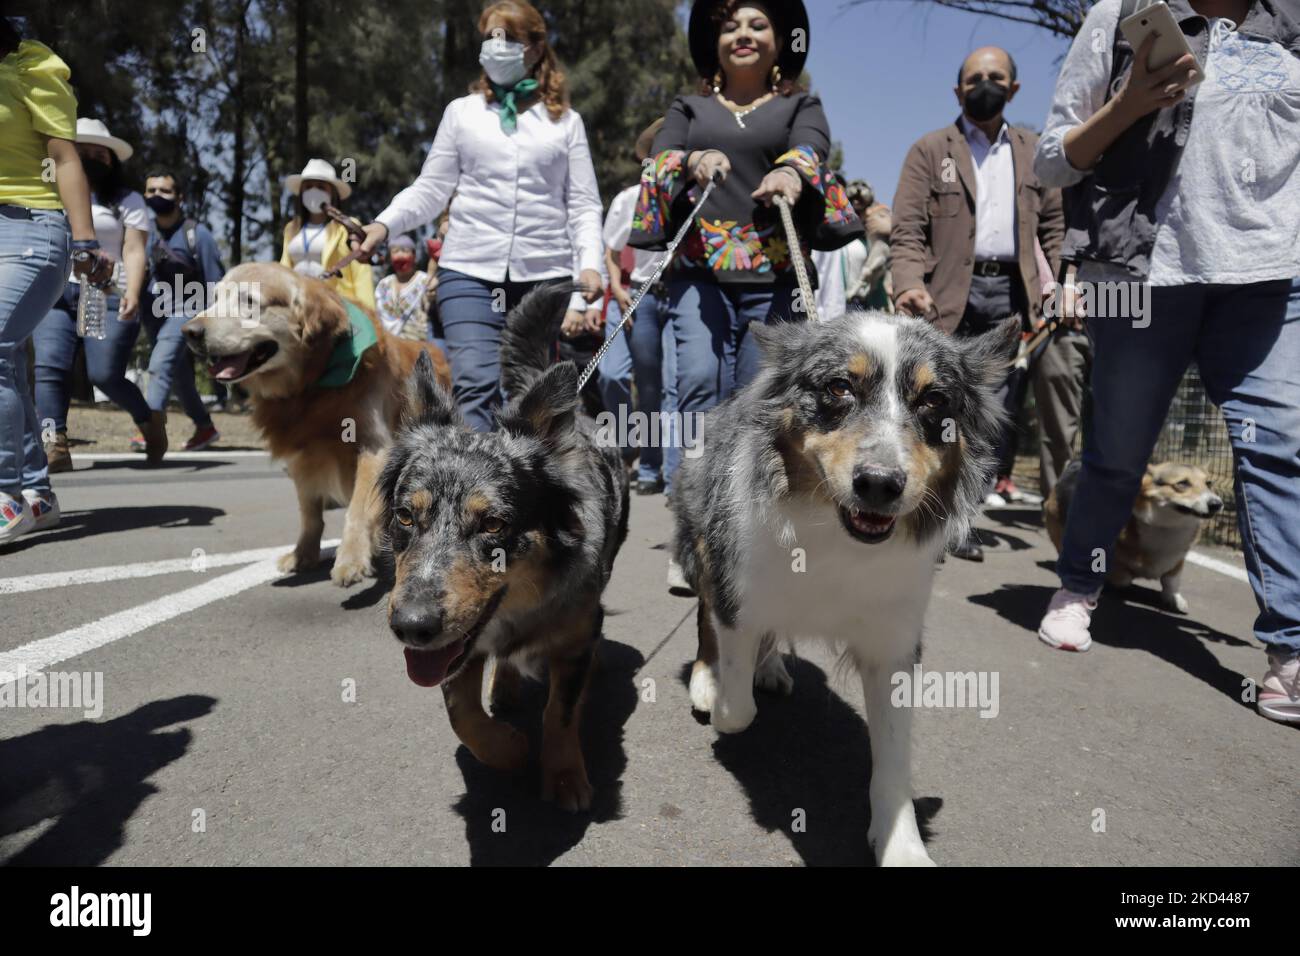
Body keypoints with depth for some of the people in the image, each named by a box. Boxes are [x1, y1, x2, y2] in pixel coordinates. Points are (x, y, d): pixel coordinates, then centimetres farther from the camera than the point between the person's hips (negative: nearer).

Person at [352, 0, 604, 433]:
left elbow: (584, 205, 9)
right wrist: (383, 224, -6)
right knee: (474, 385, -15)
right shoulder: (461, 112, 14)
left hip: (545, 274, 1)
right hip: (470, 270, 0)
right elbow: (430, 189, 11)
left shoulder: (566, 121, 13)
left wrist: (589, 266, -7)